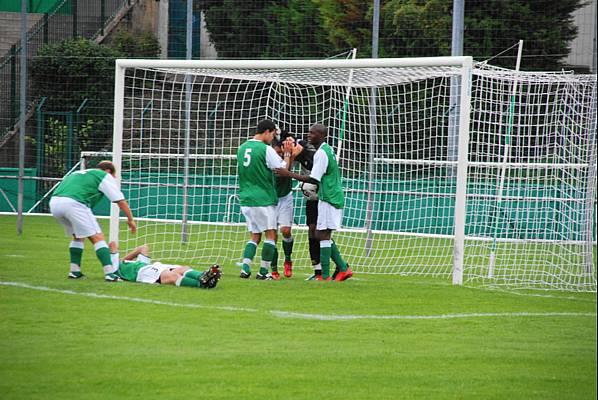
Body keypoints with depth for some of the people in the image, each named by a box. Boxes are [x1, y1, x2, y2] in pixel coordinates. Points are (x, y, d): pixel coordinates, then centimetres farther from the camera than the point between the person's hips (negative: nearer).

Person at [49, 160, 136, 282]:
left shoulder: (78, 173, 35)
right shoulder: (105, 176, 14)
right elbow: (121, 201, 12)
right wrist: (130, 220, 23)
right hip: (73, 203, -7)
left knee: (78, 236, 26)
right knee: (97, 237, -2)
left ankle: (74, 271, 22)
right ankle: (109, 273, -12)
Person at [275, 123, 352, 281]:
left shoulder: (322, 153, -15)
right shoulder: (328, 150, 16)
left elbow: (314, 179, -19)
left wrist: (289, 174, -16)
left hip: (328, 199, -10)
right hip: (332, 198, 10)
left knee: (323, 236, -8)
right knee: (323, 236, 13)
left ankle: (325, 276, -9)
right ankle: (343, 268, 13)